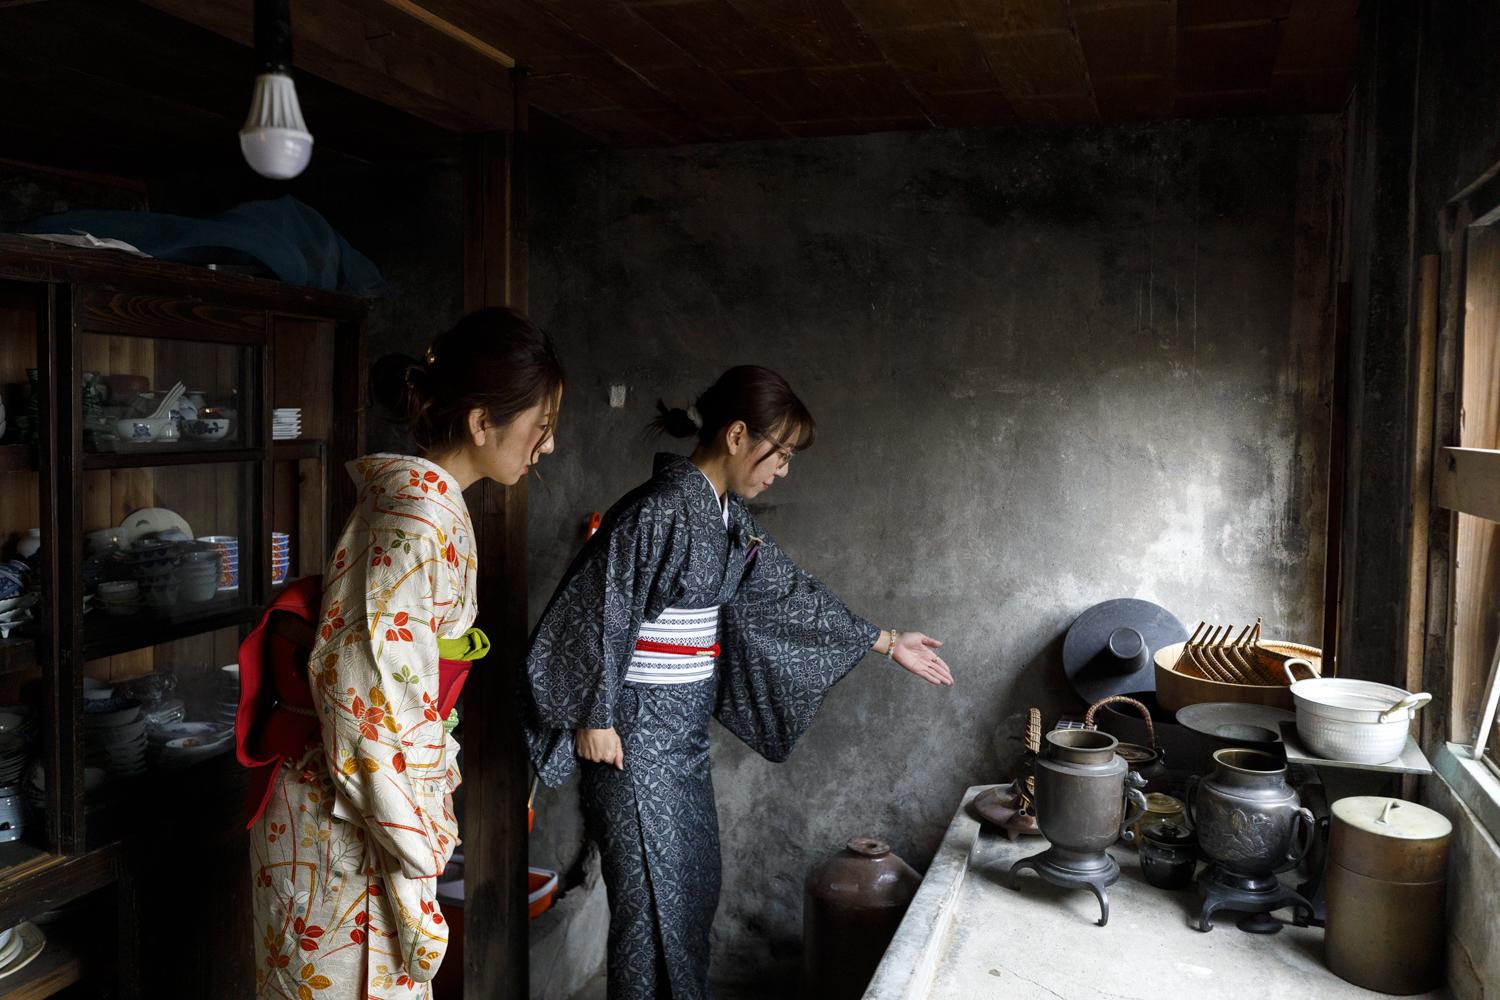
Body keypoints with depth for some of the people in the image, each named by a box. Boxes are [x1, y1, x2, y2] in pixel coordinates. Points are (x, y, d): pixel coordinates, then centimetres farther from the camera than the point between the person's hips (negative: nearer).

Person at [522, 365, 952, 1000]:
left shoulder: (729, 517, 7)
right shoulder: (660, 509, -20)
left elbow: (788, 594, 15)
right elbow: (601, 611, -19)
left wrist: (886, 643, 19)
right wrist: (595, 717, -16)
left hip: (686, 724, 9)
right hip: (639, 727, -9)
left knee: (694, 886, 16)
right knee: (653, 895, 2)